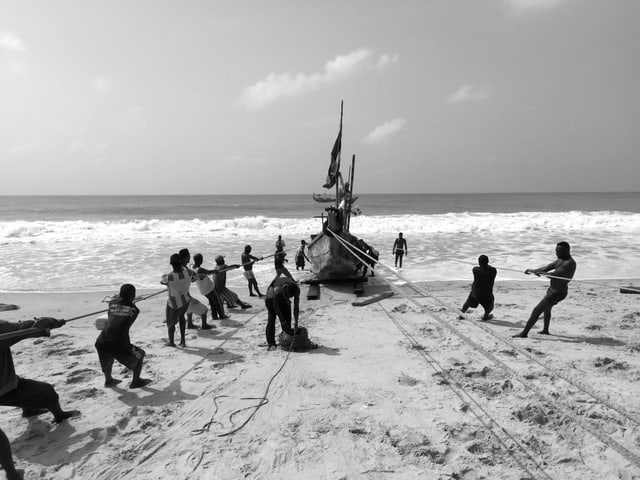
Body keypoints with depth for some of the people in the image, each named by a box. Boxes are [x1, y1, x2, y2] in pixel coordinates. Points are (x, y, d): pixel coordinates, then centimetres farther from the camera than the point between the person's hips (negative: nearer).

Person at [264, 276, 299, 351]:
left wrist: (296, 323, -29)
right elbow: (275, 307, -32)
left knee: (288, 318, -4)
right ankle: (271, 343, -15)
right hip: (272, 297, -4)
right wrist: (283, 322, -32)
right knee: (271, 319, -15)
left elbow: (296, 307, -26)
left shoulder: (297, 289, -32)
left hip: (284, 300, 4)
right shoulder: (277, 289, -43)